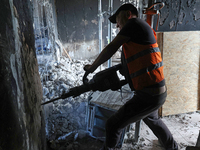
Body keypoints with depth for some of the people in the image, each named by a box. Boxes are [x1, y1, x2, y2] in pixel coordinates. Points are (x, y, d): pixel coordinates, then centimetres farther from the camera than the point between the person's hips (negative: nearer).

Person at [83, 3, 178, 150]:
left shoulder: (134, 23, -10)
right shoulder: (144, 30, 16)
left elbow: (111, 49, -12)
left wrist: (92, 67, -1)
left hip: (149, 96, -10)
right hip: (159, 92, 10)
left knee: (113, 125, 2)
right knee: (152, 119, 37)